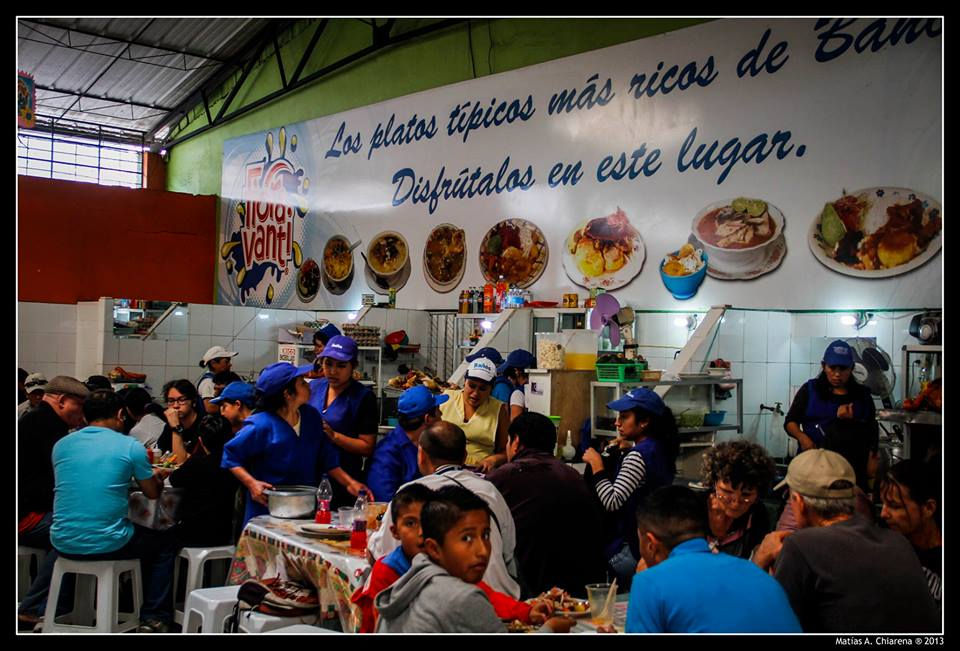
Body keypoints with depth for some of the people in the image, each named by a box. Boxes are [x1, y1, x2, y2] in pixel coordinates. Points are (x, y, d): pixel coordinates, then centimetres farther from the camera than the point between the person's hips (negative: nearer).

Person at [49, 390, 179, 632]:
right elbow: (152, 493, 7)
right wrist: (157, 475, 31)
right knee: (164, 542, 23)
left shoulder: (61, 445, 4)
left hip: (63, 544, 4)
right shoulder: (131, 446, -7)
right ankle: (153, 618, 20)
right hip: (108, 545, -4)